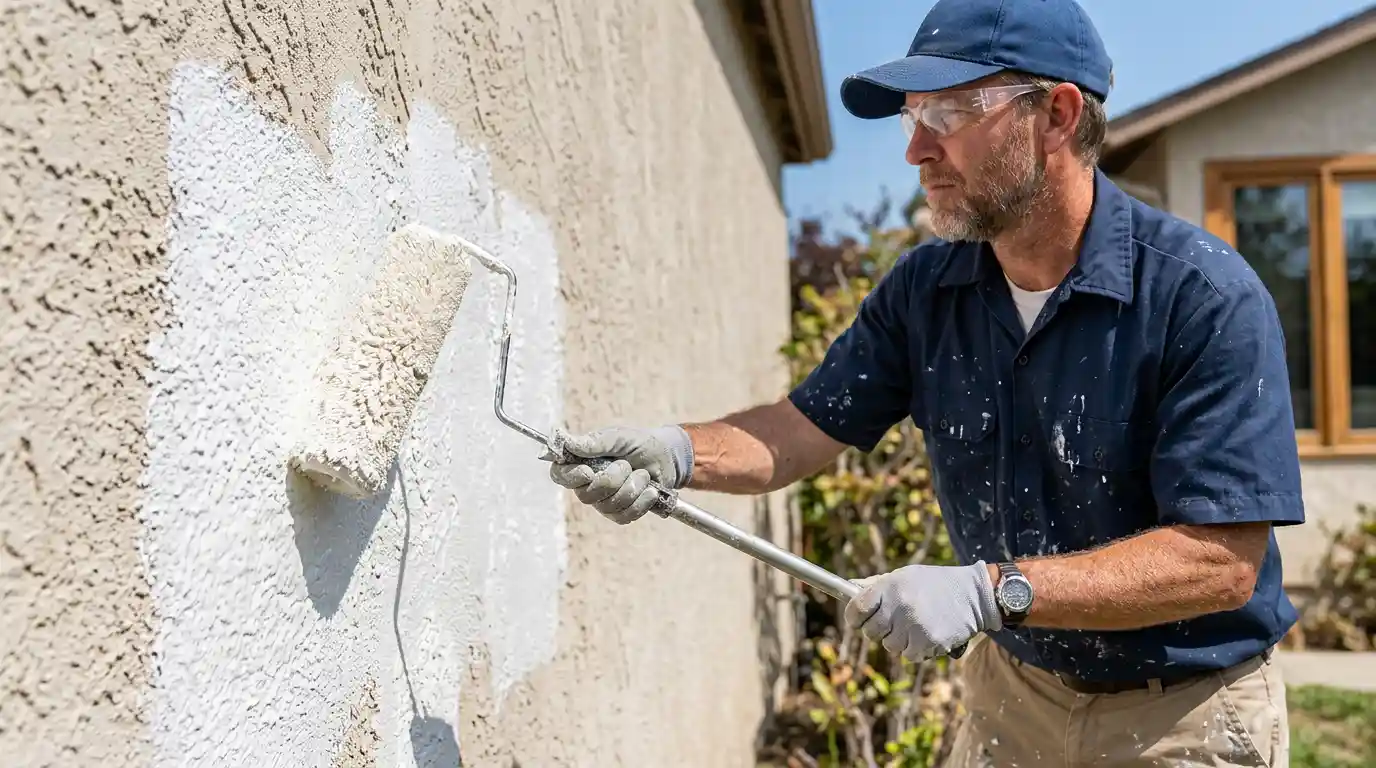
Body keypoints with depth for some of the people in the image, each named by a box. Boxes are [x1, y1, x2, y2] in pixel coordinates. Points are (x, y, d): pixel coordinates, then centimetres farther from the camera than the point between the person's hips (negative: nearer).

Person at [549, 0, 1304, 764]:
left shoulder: (1206, 297, -23)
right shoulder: (924, 288, -5)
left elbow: (1222, 560, -26)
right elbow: (809, 425, -5)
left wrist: (989, 592, -33)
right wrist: (679, 451, -25)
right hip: (1011, 688, 4)